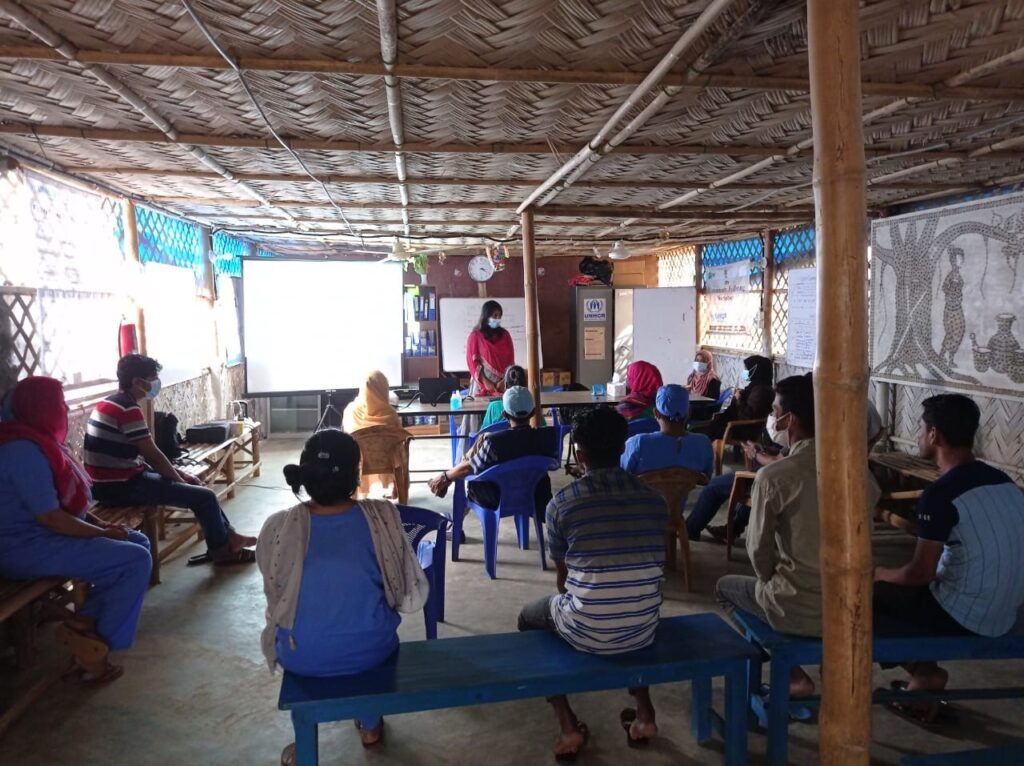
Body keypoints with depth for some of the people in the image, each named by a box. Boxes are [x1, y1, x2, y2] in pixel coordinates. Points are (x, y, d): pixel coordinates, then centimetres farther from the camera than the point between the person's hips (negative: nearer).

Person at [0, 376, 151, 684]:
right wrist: (102, 533, -14)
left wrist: (99, 523, 5)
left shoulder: (38, 442, 11)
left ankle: (83, 622, 0)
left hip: (43, 535, 11)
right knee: (136, 561, -18)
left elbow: (65, 501, 18)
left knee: (139, 542, 8)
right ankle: (97, 641, -4)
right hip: (28, 548, -11)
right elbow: (50, 517, -25)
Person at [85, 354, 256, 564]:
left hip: (111, 480, 10)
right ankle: (221, 549, 14)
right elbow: (154, 455, -19)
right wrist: (179, 480, -3)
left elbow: (144, 453, 17)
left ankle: (227, 535, 22)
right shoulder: (128, 409, -20)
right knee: (205, 496, -8)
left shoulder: (112, 403, 12)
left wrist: (176, 472, 11)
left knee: (194, 483, 18)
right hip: (120, 486, -10)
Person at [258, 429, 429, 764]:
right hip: (370, 650, 0)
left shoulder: (278, 528, -17)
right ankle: (370, 725, 46)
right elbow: (414, 596, -10)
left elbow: (276, 598, 0)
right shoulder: (382, 518, -17)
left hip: (303, 658, 0)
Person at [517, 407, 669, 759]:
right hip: (644, 631, 4)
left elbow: (563, 579, 6)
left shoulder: (561, 503, -7)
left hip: (586, 632, -3)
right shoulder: (654, 500, 1)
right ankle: (644, 713, 30)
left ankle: (569, 726, 20)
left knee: (530, 616, 28)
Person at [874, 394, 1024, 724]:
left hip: (962, 618, -8)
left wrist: (880, 573, 3)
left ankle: (923, 672, 11)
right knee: (893, 585, 23)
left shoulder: (941, 493, -22)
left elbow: (920, 573, -18)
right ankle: (924, 676, 17)